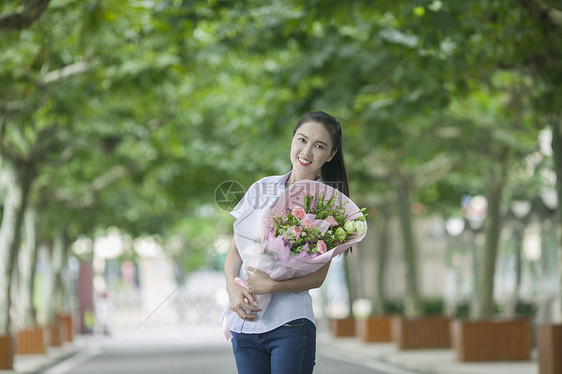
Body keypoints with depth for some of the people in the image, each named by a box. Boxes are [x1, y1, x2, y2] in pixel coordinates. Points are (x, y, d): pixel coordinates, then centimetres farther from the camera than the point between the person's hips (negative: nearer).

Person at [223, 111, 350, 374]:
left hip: (290, 322, -3)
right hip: (244, 321, 3)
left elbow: (318, 276, -3)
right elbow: (235, 248, 13)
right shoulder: (262, 189, 12)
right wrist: (233, 288, -7)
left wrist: (270, 286, -17)